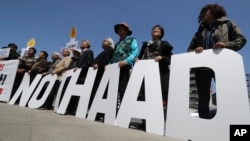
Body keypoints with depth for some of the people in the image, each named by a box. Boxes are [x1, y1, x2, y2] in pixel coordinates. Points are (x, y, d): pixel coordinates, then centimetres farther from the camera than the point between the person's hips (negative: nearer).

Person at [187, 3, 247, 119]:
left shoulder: (227, 24, 15)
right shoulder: (201, 29, 23)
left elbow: (241, 39, 3)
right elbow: (190, 48, 15)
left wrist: (226, 45, -17)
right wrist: (195, 50, -9)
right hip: (202, 66, 3)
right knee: (203, 100, 1)